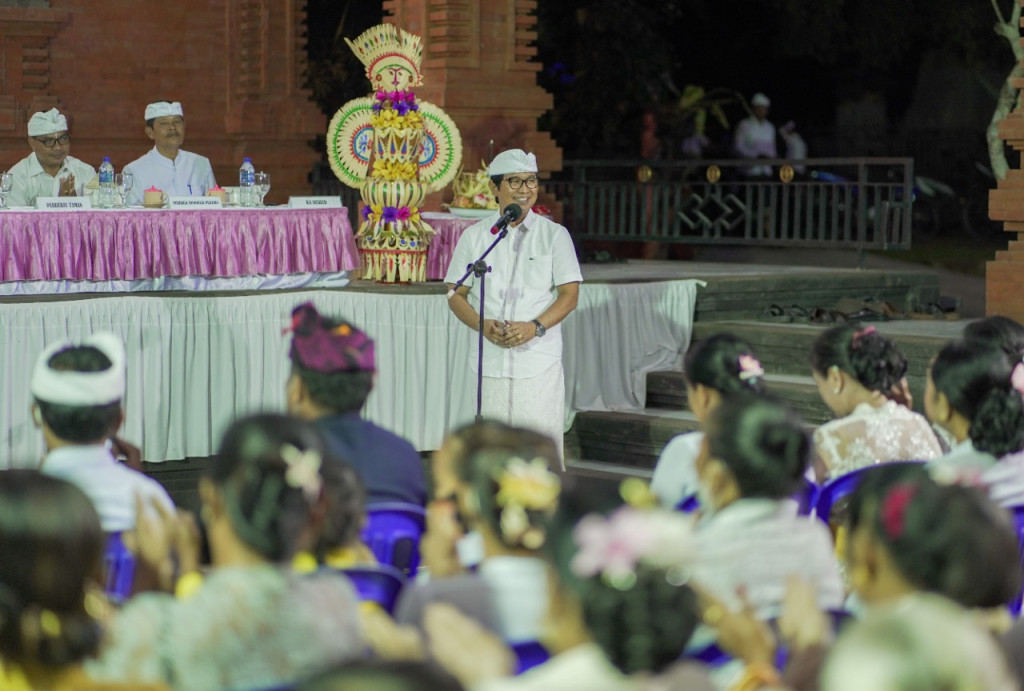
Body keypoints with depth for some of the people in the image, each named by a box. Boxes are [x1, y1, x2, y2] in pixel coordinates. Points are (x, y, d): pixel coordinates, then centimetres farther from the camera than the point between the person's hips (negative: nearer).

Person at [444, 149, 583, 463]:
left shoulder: (554, 235, 4)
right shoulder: (475, 236, 9)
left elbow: (570, 294, 1)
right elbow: (456, 294, 9)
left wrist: (535, 327, -16)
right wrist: (483, 325, -11)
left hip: (540, 362, -1)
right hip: (491, 361, 2)